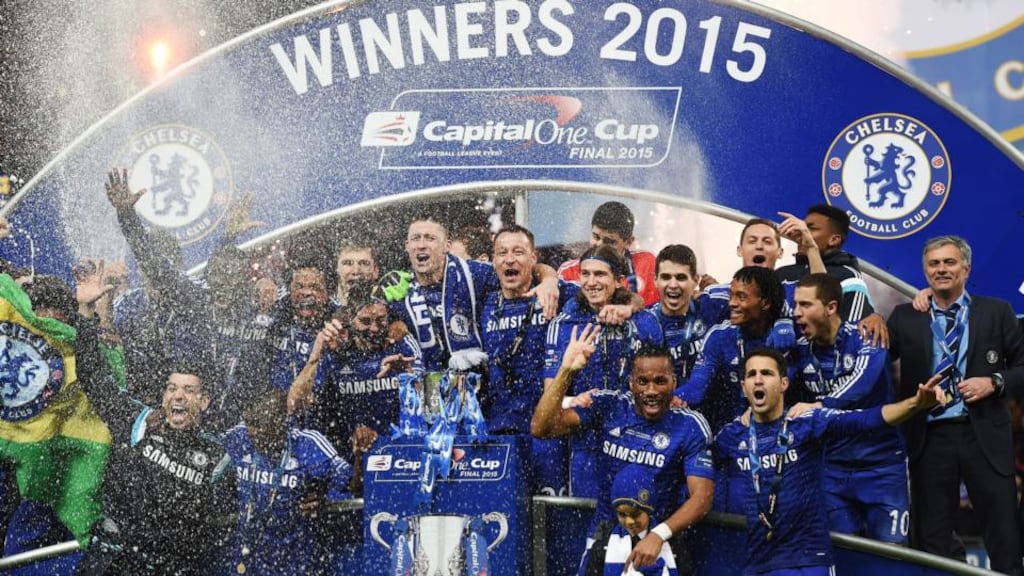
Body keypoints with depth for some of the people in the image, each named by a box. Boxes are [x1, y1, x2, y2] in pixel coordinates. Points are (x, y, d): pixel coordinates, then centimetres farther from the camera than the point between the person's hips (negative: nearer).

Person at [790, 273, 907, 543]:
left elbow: (863, 381, -29)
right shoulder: (802, 350, 3)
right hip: (832, 466, 4)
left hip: (880, 462, -4)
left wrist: (819, 407, -41)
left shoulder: (865, 337, -12)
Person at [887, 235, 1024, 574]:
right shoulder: (906, 317, 8)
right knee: (931, 540, 8)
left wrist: (995, 383, -9)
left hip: (984, 436, -1)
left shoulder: (996, 312, 6)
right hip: (929, 438, 1)